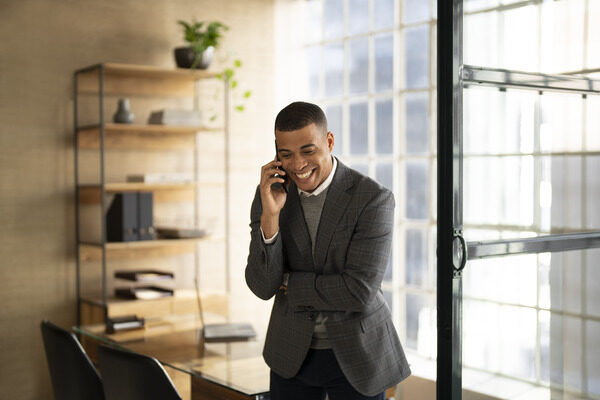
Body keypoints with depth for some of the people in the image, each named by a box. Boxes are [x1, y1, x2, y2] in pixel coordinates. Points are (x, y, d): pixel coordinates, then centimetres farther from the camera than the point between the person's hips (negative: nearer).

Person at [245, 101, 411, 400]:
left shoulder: (374, 199, -17)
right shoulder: (270, 195, -5)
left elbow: (359, 292, -22)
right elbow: (262, 288, -10)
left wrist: (289, 283, -11)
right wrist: (270, 214, -22)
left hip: (356, 356, -3)